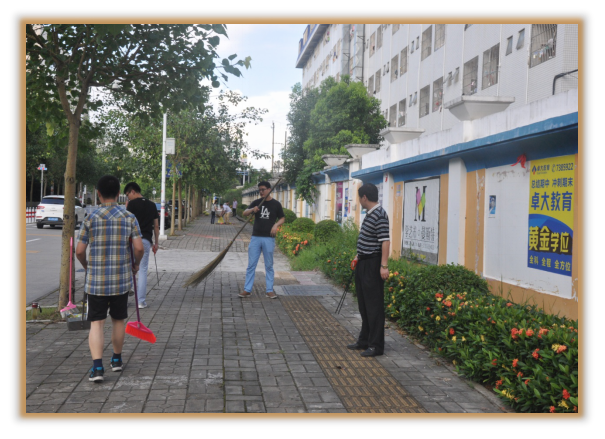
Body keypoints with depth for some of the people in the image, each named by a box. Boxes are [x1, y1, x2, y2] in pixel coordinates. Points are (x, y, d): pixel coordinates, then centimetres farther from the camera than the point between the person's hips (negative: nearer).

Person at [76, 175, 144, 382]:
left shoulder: (91, 219, -6)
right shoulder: (129, 217, -4)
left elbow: (79, 251, -4)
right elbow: (139, 248, -9)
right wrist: (136, 264, 12)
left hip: (96, 280, -1)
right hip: (121, 279, 1)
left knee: (96, 323, 2)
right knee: (118, 320, 17)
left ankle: (97, 367, -10)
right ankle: (116, 359, 32)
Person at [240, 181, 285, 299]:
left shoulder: (276, 204, 3)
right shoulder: (256, 202, 7)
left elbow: (282, 218, 9)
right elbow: (244, 213, 0)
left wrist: (276, 225, -11)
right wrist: (252, 210, -21)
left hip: (269, 238, -2)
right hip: (256, 237, 2)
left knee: (269, 265, 6)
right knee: (251, 265, 2)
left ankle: (270, 290, 13)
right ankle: (247, 290, 7)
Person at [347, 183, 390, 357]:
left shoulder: (380, 215, -18)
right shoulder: (369, 214, 12)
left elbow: (385, 241, -24)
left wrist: (384, 266, -27)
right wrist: (359, 255, 27)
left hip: (373, 264, -10)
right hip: (363, 263, 10)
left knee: (374, 305, -3)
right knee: (363, 304, 17)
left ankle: (376, 346, 4)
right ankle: (364, 340, 29)